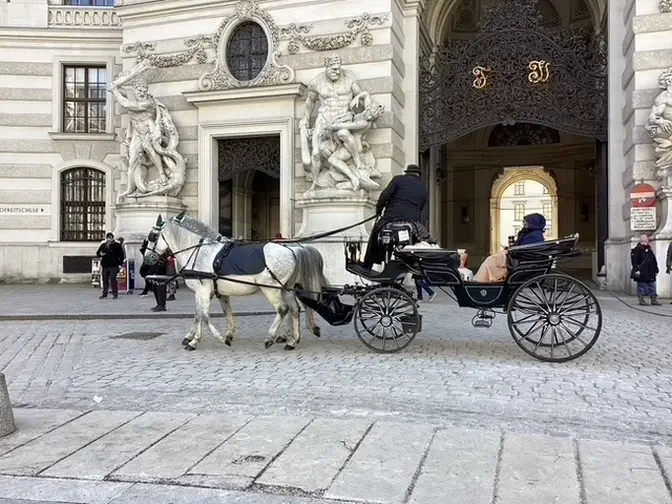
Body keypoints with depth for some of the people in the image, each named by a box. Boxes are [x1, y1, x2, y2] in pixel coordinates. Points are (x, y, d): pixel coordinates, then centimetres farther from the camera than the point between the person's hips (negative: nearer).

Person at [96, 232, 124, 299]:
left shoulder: (117, 245, 3)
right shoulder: (103, 245, 13)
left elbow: (121, 254, 2)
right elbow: (97, 253, 17)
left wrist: (120, 262, -6)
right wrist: (100, 254, -6)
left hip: (113, 265, -4)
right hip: (105, 265, 4)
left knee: (113, 279, -8)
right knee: (105, 280, 8)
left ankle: (115, 293, -1)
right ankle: (104, 293, 16)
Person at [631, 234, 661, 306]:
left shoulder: (650, 251, 14)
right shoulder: (637, 251, -6)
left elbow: (654, 262, 20)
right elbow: (634, 261, -13)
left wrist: (656, 270, 18)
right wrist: (636, 269, -20)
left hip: (650, 273, 6)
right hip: (641, 274, -6)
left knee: (652, 286, 8)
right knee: (641, 286, -1)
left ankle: (653, 299, 14)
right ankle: (641, 300, 6)